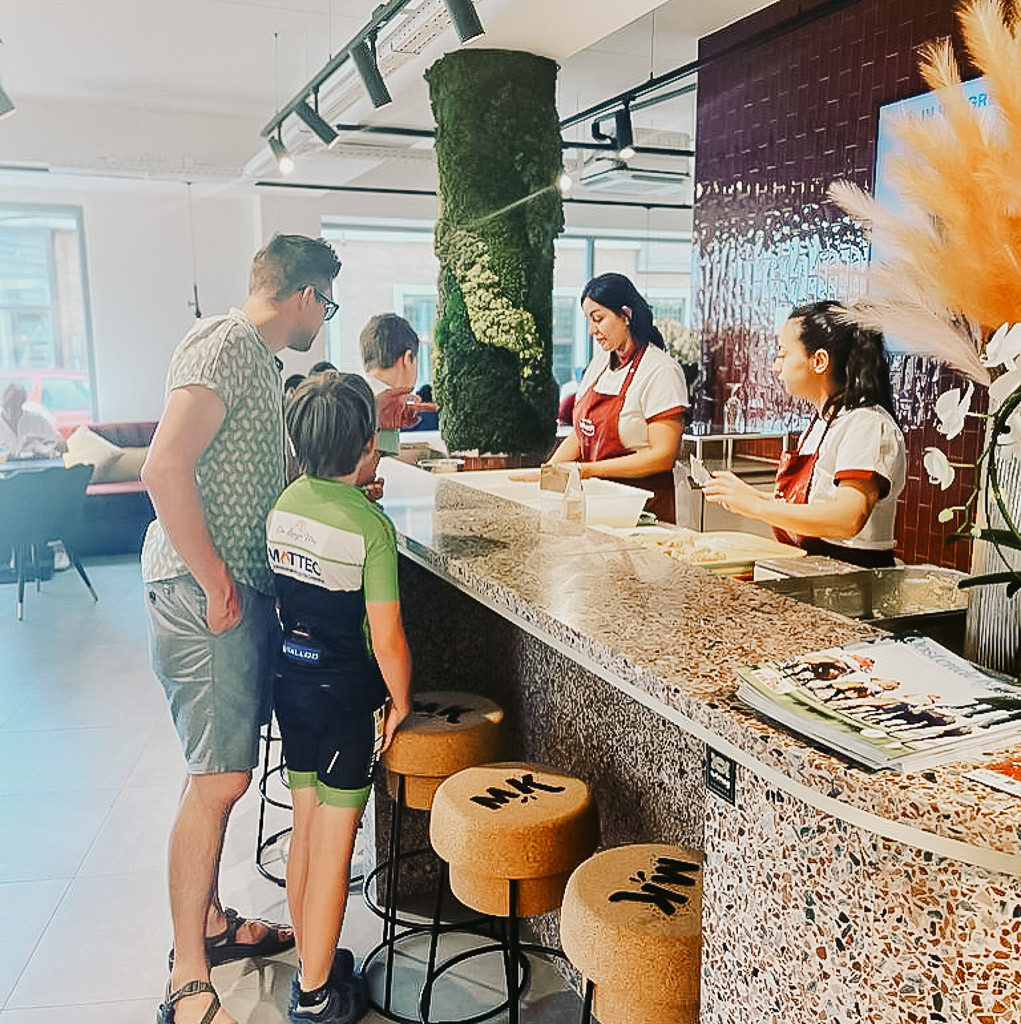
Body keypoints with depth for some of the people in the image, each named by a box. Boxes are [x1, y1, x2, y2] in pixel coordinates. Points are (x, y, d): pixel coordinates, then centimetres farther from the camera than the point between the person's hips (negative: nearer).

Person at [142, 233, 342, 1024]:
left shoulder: (258, 359, 18)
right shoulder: (224, 347, -14)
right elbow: (166, 466, -24)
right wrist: (214, 578, -20)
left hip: (245, 588, 10)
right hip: (205, 593, -10)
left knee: (223, 771, 16)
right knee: (219, 777, -6)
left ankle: (211, 923, 31)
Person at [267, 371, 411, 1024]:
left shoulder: (284, 504, 0)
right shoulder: (371, 526, -20)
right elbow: (386, 637, -18)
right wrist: (401, 701, -3)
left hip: (291, 681, 7)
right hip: (347, 694, -7)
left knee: (305, 829, 18)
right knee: (335, 842, 5)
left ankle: (311, 964, 33)